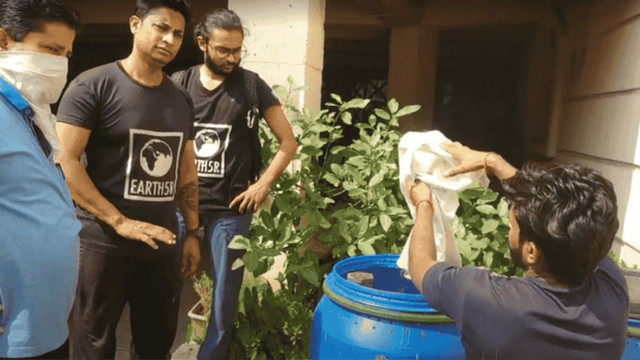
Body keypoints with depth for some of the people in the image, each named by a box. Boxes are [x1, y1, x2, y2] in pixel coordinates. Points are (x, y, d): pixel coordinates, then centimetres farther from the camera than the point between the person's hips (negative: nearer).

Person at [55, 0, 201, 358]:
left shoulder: (181, 100, 11)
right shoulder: (93, 85, -7)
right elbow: (65, 162, -14)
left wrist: (193, 232, 10)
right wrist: (120, 222, -18)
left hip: (163, 244, 5)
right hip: (103, 244, -5)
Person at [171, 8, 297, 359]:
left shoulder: (251, 85, -1)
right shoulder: (179, 83, 2)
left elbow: (288, 142, 3)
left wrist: (262, 185, -5)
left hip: (230, 209, -1)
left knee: (223, 294, 6)